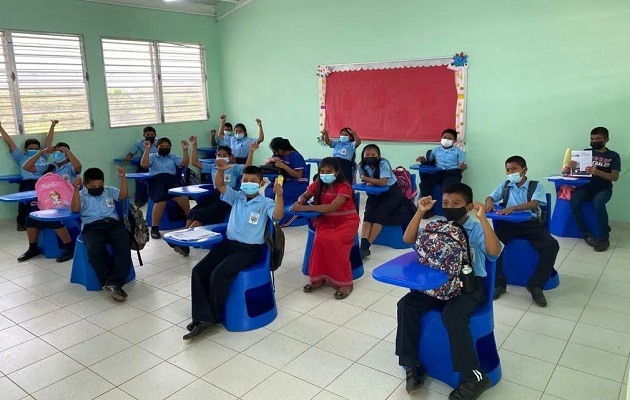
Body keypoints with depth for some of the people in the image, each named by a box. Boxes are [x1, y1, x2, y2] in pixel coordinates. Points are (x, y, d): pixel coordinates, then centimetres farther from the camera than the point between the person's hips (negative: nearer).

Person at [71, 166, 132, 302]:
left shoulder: (109, 190, 24)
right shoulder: (82, 195, 18)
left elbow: (123, 196, 7)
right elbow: (75, 209, -1)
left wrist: (122, 177, -3)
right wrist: (76, 189, -11)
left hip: (113, 223, 2)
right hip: (92, 226, -1)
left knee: (124, 244, -31)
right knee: (94, 250, -35)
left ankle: (113, 283, -35)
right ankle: (110, 283, -28)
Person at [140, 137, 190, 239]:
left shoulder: (173, 157, 27)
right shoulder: (152, 156, 23)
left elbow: (185, 163, 10)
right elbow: (144, 165, 3)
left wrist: (185, 150, -1)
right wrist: (147, 149, -3)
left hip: (172, 180, 2)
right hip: (156, 181, -1)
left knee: (183, 197, -32)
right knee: (160, 199, -35)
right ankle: (154, 228, -27)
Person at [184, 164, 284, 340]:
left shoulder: (265, 203, -2)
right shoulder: (236, 197, 11)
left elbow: (278, 215, -20)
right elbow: (219, 185, 2)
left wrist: (279, 195, -35)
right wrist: (221, 170, -19)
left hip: (249, 249, -6)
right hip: (228, 243, 6)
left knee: (219, 274, -25)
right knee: (199, 271, -12)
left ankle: (213, 317, -5)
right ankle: (203, 317, -14)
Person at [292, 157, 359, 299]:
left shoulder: (344, 186, -15)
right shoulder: (318, 185, 4)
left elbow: (333, 207, -26)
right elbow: (304, 196, 18)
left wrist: (306, 208, -27)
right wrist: (300, 202, -10)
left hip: (346, 221, -4)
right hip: (327, 220, 5)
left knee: (332, 241, -34)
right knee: (320, 239, -29)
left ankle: (344, 281, -19)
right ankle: (318, 277, -11)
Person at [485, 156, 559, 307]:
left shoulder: (536, 186, 3)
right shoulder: (505, 185, 14)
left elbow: (534, 204, -14)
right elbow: (490, 197, 9)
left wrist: (513, 208, -32)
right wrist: (489, 203, -18)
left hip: (532, 224, -2)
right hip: (510, 224, 2)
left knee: (552, 245, -28)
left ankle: (536, 284, -14)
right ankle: (499, 283, -17)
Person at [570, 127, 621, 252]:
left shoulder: (613, 156, 6)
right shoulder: (586, 152, 11)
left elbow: (615, 177, -5)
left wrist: (598, 172, -25)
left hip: (604, 189, -2)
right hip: (587, 186, 2)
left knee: (598, 202, -36)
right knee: (574, 201, -31)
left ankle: (603, 238, -21)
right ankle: (586, 234, -14)